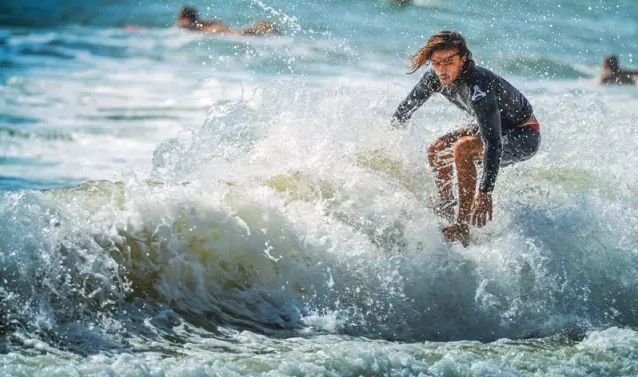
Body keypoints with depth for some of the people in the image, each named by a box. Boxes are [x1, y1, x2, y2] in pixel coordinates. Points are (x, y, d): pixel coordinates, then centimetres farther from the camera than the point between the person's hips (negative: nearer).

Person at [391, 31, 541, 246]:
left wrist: (485, 192, -49)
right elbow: (407, 107, 7)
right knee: (436, 151, 7)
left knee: (463, 148, -30)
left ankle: (462, 229, -30)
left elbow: (493, 144, -43)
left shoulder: (478, 87, -36)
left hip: (524, 136, -9)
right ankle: (445, 212, 23)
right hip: (496, 127, 9)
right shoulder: (435, 78, -13)